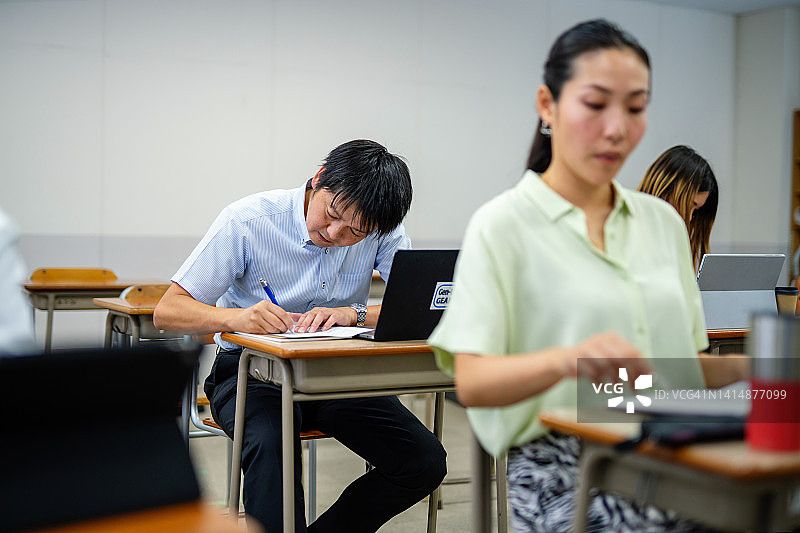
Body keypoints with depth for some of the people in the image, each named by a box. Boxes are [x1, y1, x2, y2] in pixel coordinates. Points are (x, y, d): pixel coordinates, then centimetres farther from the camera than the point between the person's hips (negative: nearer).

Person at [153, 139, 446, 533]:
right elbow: (167, 312, -15)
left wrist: (353, 313, -33)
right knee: (271, 444, -36)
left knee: (426, 462, -13)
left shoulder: (383, 231, -9)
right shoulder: (248, 220, -15)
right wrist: (236, 317, -35)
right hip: (252, 369, -3)